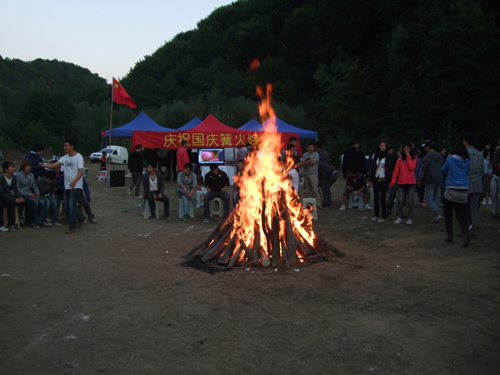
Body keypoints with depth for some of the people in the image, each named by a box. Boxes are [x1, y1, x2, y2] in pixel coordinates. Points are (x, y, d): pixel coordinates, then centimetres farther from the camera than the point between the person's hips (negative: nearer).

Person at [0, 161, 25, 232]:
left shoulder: (14, 178, 2)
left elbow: (15, 190, -1)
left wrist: (20, 197, -23)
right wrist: (14, 199, -30)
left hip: (9, 197, 6)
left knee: (25, 201, -21)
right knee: (11, 202, -36)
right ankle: (11, 224, -24)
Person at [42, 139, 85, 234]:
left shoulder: (79, 157, -10)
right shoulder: (65, 157, 11)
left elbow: (80, 172, -19)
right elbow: (54, 165, 6)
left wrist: (74, 181, -33)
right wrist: (43, 165, -7)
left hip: (76, 187, -7)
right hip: (67, 187, 7)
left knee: (72, 205, -11)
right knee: (67, 207, 9)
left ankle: (72, 227, -3)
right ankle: (80, 217, 30)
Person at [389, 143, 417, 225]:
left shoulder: (413, 158, 5)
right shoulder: (400, 159, 7)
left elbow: (412, 167, -14)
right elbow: (396, 170, 2)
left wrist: (408, 156, -10)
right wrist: (393, 181, -8)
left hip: (411, 183, -1)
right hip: (401, 182, 1)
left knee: (410, 201, 1)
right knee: (400, 201, -2)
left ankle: (410, 218, 9)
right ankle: (399, 217, 8)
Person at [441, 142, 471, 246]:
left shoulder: (450, 159, -4)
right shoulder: (468, 162, 4)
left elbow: (443, 171, 11)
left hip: (451, 191, -3)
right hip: (463, 192, 3)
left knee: (448, 215, 10)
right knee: (461, 215, 7)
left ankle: (449, 236, 12)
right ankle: (466, 235, -13)